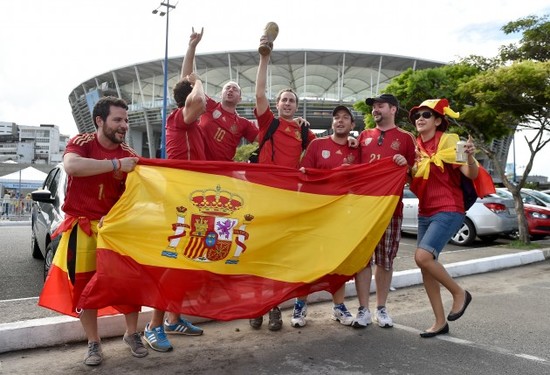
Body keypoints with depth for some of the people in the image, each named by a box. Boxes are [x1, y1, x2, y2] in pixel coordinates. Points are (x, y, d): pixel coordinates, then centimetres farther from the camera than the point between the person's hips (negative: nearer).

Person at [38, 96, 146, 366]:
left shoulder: (129, 155, 1)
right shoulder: (81, 142, -6)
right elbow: (71, 166, -29)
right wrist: (115, 164, -30)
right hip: (82, 226, -2)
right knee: (84, 284, 3)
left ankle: (132, 334, 23)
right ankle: (93, 343, 18)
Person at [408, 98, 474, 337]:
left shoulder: (448, 141, -7)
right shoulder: (415, 147, 9)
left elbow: (471, 175, -15)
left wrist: (470, 157, -36)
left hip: (448, 211, -7)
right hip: (424, 213, 7)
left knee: (423, 257, -22)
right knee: (425, 265, 4)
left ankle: (459, 293, 3)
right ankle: (440, 322, 16)